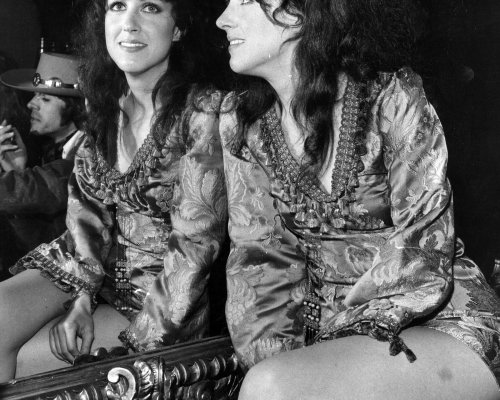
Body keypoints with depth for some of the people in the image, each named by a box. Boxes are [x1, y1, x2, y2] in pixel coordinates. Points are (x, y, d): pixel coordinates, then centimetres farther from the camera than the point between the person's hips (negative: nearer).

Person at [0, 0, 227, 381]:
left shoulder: (203, 111, -17)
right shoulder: (106, 105, 4)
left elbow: (196, 241, -17)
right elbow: (86, 207, 4)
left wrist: (143, 333, -16)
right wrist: (82, 297, -9)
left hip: (169, 294, -5)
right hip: (98, 266, 6)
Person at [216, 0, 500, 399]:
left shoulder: (393, 100, -14)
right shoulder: (240, 117, 1)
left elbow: (423, 253, -13)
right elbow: (258, 250, 1)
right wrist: (274, 351, -13)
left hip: (441, 324, -4)